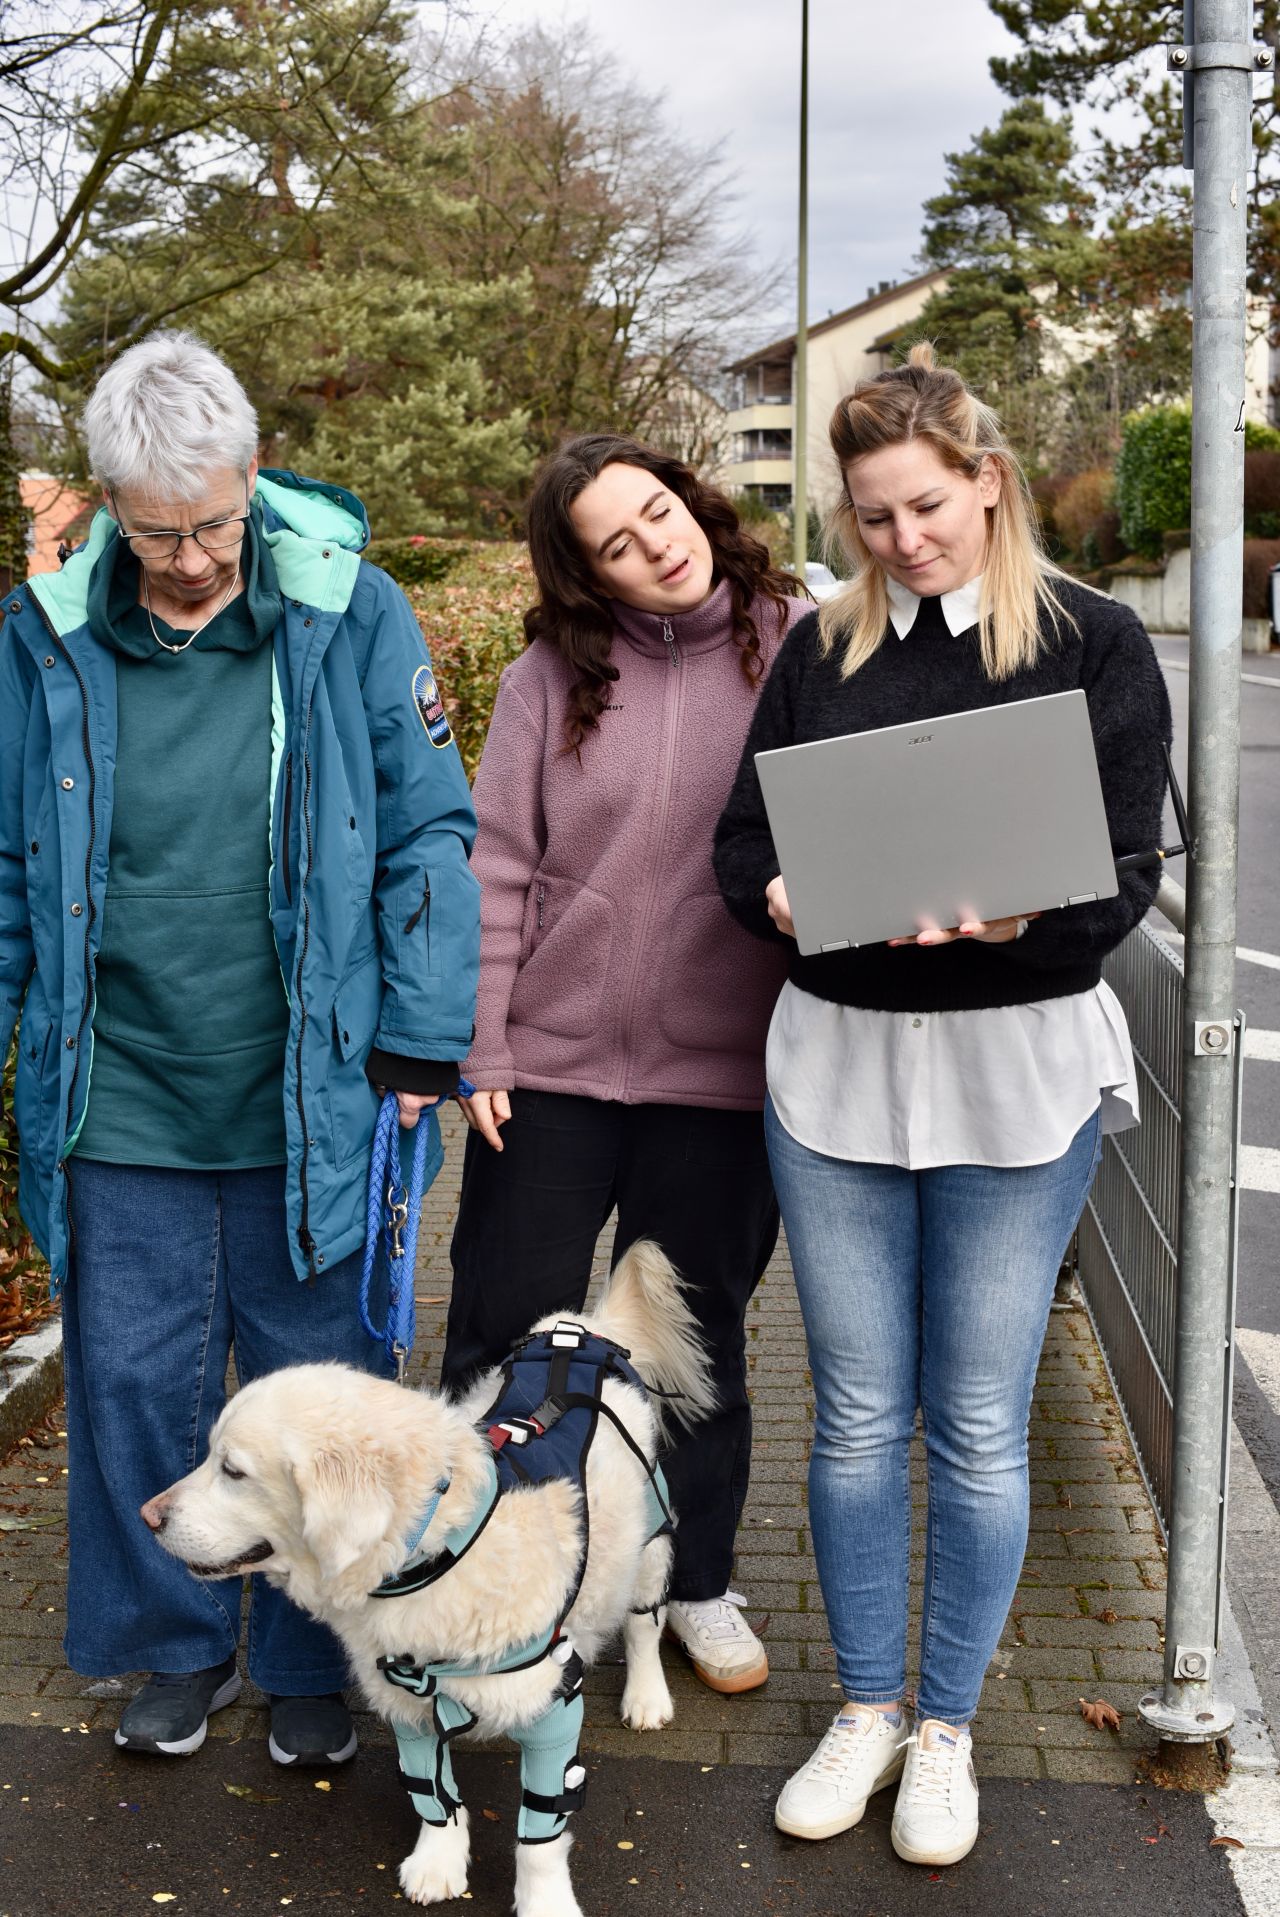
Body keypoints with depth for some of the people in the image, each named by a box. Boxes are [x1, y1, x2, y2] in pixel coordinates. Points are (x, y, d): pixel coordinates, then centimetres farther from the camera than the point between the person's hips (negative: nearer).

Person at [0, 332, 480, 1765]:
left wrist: (421, 1039, -3)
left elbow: (426, 834, -1)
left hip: (307, 1102, -1)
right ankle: (177, 1643, 33)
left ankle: (312, 1662, 30)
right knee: (133, 1382, 11)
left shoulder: (351, 616, -5)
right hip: (118, 1106, 2)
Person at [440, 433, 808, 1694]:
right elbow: (496, 867, 0)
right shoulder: (553, 675, -1)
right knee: (503, 1329, 10)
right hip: (550, 1062, 1)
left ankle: (697, 1582, 32)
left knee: (696, 1338, 14)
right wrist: (479, 1044, -4)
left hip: (723, 1068, 0)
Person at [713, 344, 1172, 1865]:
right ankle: (865, 1709, 29)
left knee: (978, 1423, 7)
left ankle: (946, 1728, 26)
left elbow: (1121, 880, -10)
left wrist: (1011, 915, -30)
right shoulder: (819, 651, 7)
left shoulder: (1092, 643, -4)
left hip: (1017, 1066, -3)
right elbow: (740, 843, 6)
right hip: (836, 1057, 3)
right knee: (858, 1414, 11)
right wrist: (785, 897, -17)